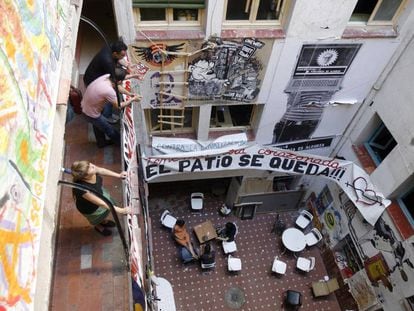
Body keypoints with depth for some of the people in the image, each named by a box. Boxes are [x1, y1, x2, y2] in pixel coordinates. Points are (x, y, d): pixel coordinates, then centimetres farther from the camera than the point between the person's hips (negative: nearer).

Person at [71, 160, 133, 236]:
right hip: (90, 207, -5)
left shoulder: (91, 168, -33)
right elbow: (101, 203, -37)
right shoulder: (82, 189, -47)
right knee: (97, 218, 28)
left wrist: (118, 175, -4)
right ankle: (98, 227, 65)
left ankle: (103, 221, 64)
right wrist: (121, 211, -30)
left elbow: (101, 170, -8)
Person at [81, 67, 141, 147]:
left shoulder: (107, 76, -16)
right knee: (109, 129, 16)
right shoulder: (109, 91, -38)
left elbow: (118, 77, 8)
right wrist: (133, 99, -10)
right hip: (91, 113, -8)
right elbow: (119, 106, -20)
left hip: (85, 105, 8)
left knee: (98, 125, 32)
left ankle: (101, 142, 56)